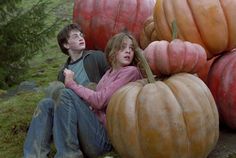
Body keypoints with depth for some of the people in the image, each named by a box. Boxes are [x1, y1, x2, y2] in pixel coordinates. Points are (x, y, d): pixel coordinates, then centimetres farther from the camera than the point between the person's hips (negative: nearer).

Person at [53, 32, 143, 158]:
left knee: (66, 96, -22)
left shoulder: (131, 71, -6)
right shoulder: (110, 72, 20)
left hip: (106, 135, -7)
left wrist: (72, 84, -4)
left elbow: (99, 100, -14)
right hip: (94, 126, 8)